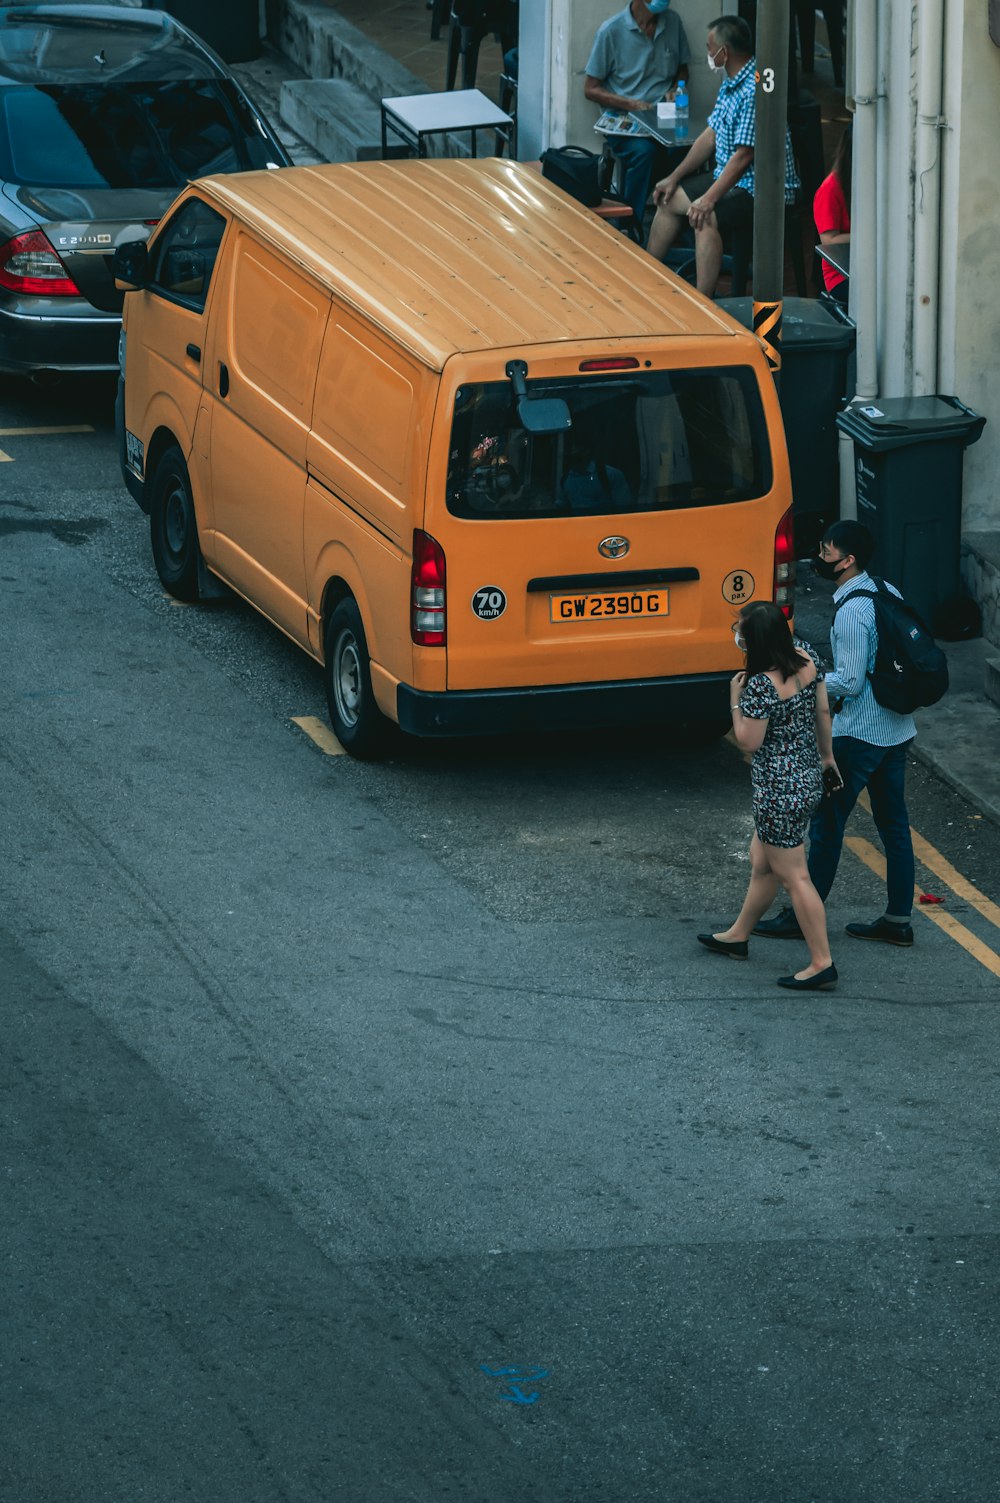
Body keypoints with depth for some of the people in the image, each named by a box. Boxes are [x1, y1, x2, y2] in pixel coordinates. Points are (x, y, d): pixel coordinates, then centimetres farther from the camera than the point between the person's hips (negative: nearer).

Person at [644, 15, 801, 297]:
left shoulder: (754, 91, -24)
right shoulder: (731, 83, 9)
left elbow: (743, 155, -26)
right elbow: (710, 136, 17)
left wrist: (709, 199, -27)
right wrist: (674, 178, 14)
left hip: (765, 189, -11)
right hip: (729, 177, 11)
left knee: (706, 219, -32)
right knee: (669, 201, 14)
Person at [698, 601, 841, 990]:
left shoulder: (761, 685, -27)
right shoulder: (807, 658, -3)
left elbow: (749, 741, -19)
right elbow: (822, 711, 10)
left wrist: (737, 702, -8)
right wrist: (827, 756, 22)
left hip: (779, 789, -9)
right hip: (809, 777, 9)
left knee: (793, 877, 2)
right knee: (761, 864, 25)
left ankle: (822, 963, 7)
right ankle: (738, 936, 42)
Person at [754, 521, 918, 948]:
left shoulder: (851, 612, -21)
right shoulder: (887, 593, 6)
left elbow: (849, 683, -22)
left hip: (859, 733, -9)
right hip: (896, 727, 9)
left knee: (826, 821, 1)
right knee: (893, 824, 12)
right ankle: (898, 920, 16)